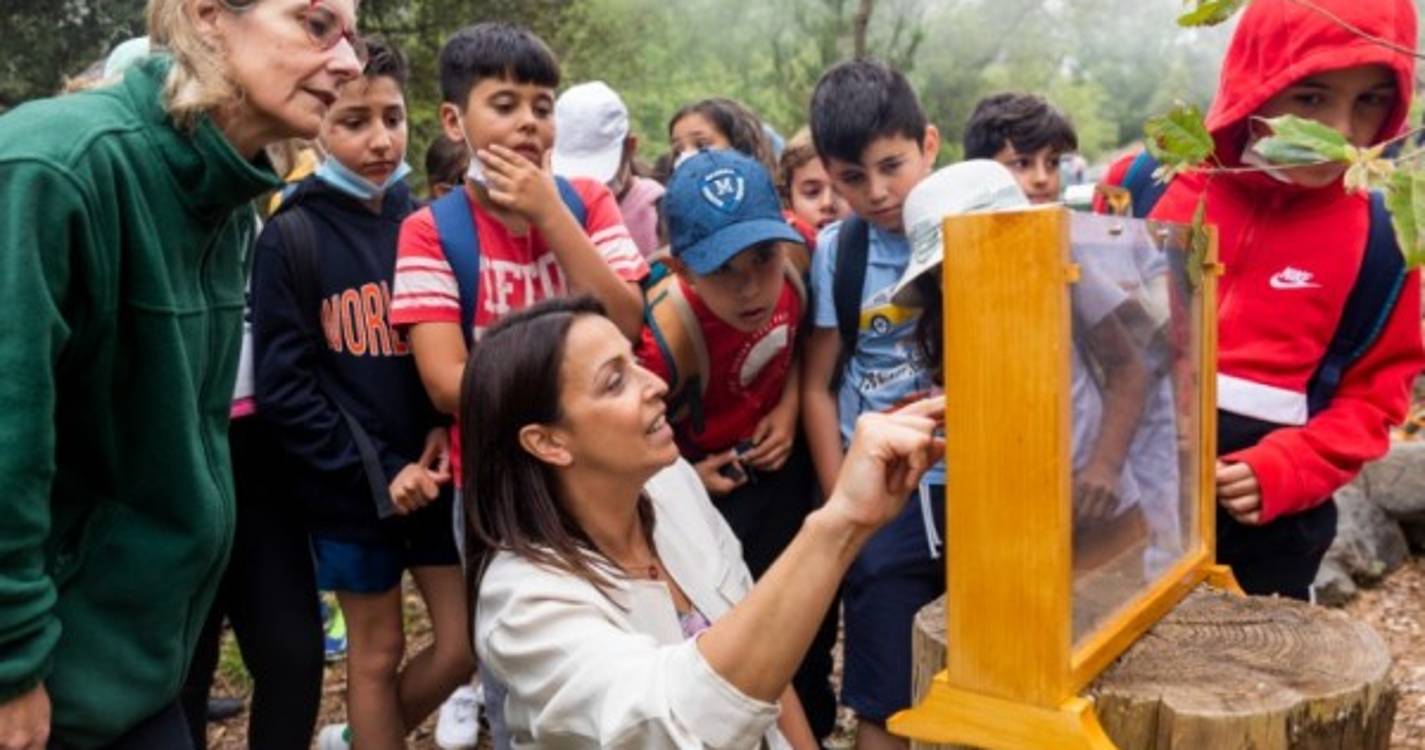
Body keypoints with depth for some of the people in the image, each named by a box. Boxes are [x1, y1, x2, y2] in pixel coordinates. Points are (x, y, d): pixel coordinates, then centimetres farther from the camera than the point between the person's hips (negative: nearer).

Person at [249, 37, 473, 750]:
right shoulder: (292, 236, -7)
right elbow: (283, 386, -10)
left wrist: (449, 428, -11)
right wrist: (375, 472, -14)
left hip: (437, 473, 4)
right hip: (353, 487, -3)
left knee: (467, 645, 8)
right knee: (378, 650, 9)